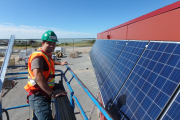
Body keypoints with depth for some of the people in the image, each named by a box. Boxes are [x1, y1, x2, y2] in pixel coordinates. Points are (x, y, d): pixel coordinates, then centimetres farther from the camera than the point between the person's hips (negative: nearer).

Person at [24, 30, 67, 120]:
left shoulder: (46, 55, 12)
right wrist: (52, 93, -30)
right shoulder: (38, 56, -18)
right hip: (38, 96, -10)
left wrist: (60, 63, 47)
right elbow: (38, 77, -32)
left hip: (43, 95, 10)